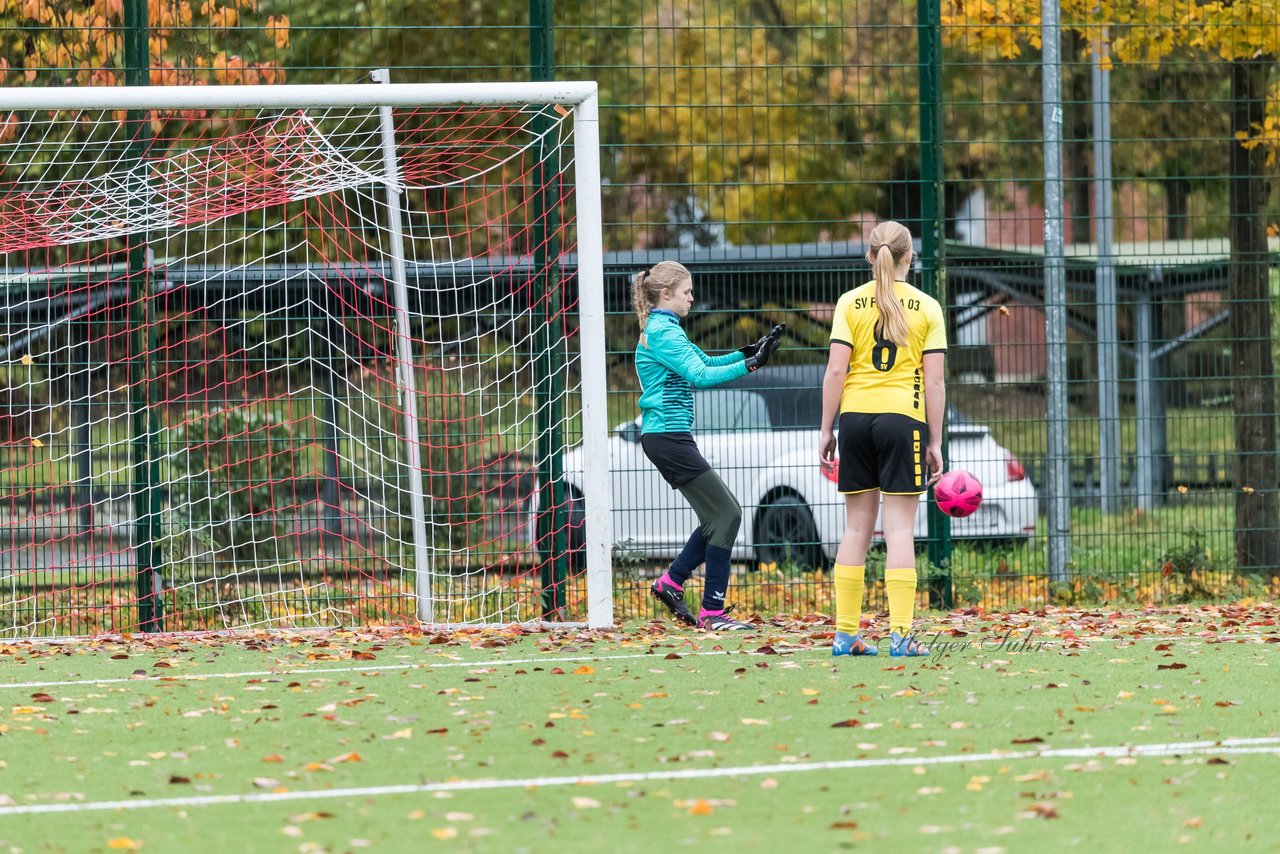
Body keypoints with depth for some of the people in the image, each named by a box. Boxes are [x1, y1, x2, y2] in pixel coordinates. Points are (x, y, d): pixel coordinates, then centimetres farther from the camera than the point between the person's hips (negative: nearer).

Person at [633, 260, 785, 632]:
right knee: (725, 514, -9)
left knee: (723, 512, 14)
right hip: (668, 437, -11)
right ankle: (712, 612, -8)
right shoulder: (663, 332, -13)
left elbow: (705, 362, 23)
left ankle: (671, 583, 17)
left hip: (666, 437, 11)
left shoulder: (665, 329, 19)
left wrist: (750, 351, 10)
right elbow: (700, 375, -22)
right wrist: (750, 364, -24)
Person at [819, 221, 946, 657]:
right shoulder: (926, 307, 1)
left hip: (856, 415, 2)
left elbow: (835, 370, -3)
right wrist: (935, 442, 3)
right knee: (900, 530, -2)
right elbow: (934, 381, -2)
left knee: (857, 528, 9)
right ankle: (900, 634, -8)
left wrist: (826, 430, 3)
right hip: (904, 417, -2)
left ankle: (846, 634, 9)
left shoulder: (851, 302, 4)